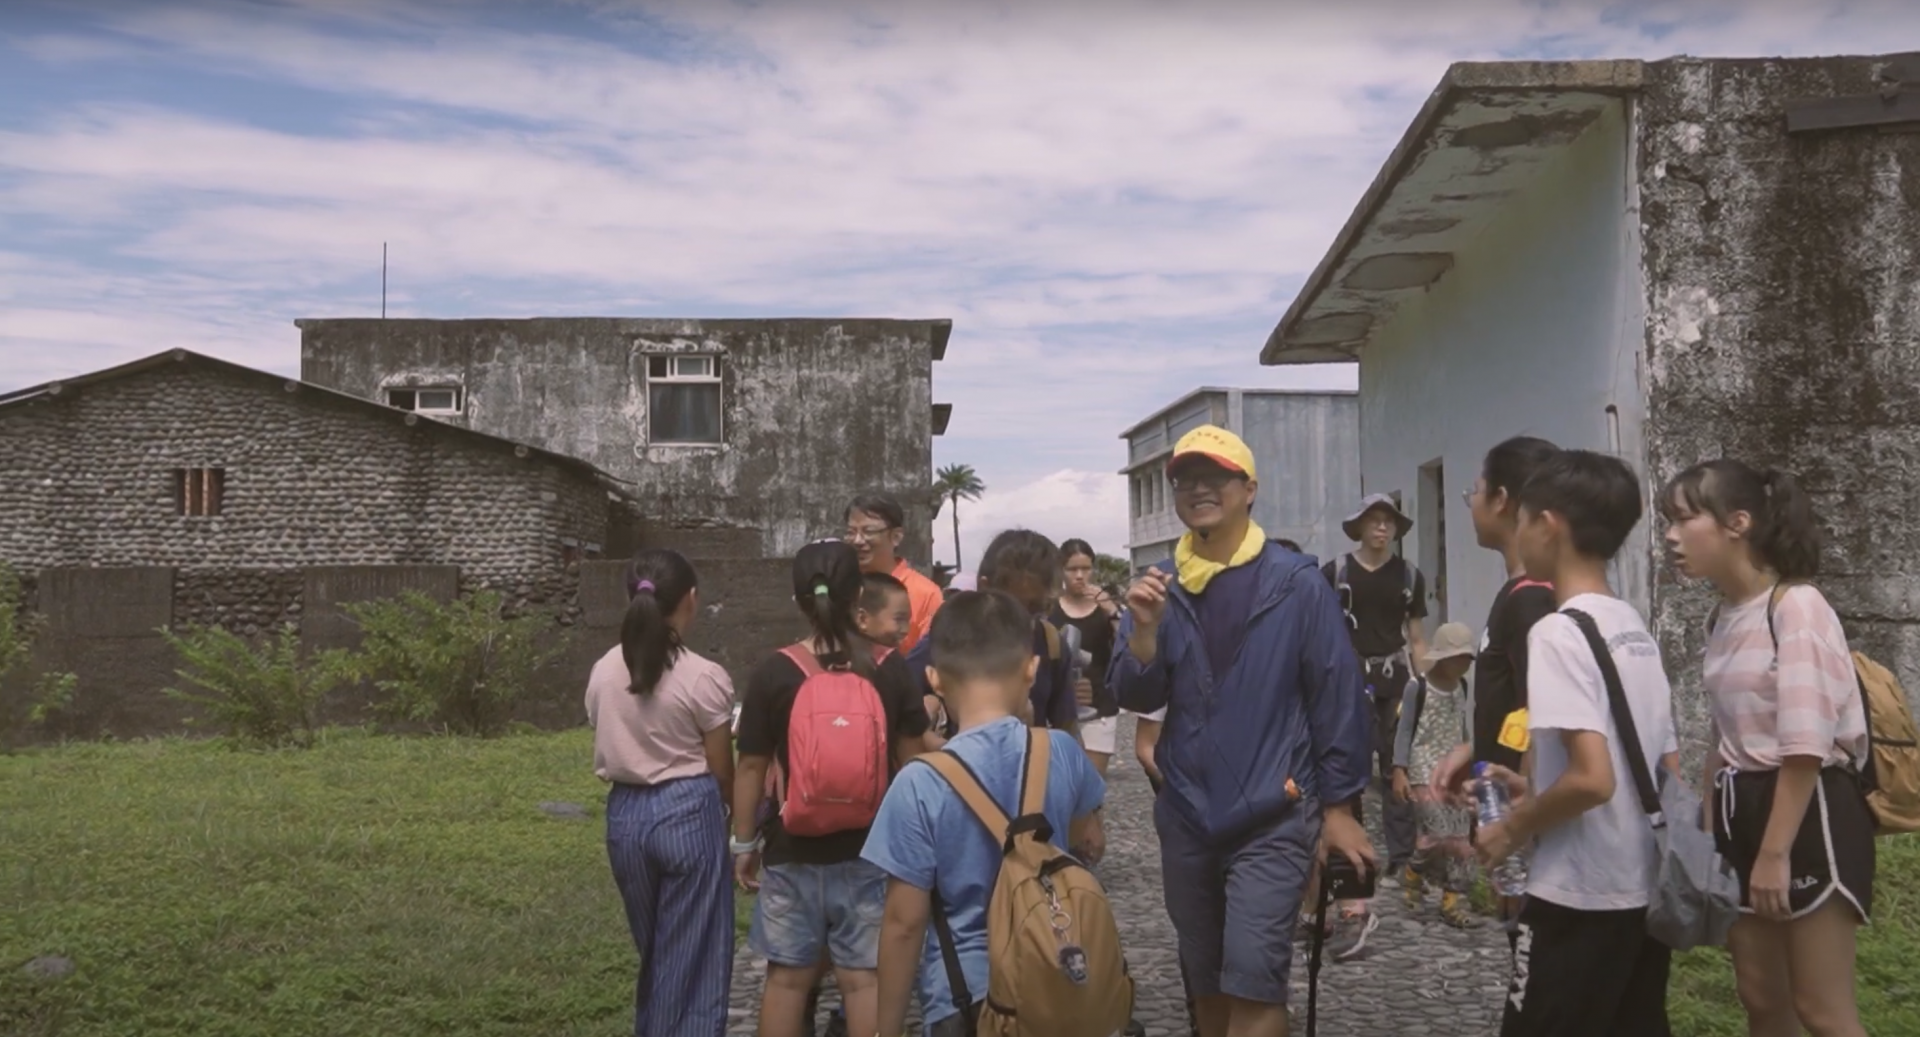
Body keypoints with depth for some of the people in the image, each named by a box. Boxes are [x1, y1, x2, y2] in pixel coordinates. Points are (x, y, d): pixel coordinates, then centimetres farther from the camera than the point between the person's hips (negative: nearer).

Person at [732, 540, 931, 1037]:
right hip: (869, 850, 1)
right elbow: (911, 756, 3)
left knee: (788, 977, 12)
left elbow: (751, 767, -5)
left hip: (793, 850, -1)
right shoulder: (890, 668, -4)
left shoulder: (774, 672, -9)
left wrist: (744, 842, 7)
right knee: (863, 978, 8)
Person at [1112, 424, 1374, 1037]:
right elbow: (1137, 699, -1)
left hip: (1273, 816, -4)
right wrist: (1144, 631, -19)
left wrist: (1338, 806, -6)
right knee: (1205, 977, 16)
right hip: (1187, 815, 5)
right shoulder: (1162, 588, 4)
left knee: (1254, 975, -11)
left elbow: (1336, 698, -5)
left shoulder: (1296, 583, -7)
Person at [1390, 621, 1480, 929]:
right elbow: (1405, 730, -7)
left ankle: (1454, 900, 4)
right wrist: (1399, 770, -13)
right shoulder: (1417, 687, -9)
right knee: (1441, 831, -16)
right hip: (1424, 770, -6)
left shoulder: (1462, 687, 9)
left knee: (1459, 833, -1)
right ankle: (1414, 875, 12)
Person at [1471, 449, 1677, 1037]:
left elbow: (1592, 779, -25)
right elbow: (1670, 774, 14)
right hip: (1645, 891, 8)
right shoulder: (1636, 631, 9)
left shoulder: (1557, 632, -16)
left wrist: (1516, 828, -8)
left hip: (1580, 899, -8)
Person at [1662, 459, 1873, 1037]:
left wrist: (1775, 852, -20)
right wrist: (1706, 833, 19)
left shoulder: (1797, 608, -15)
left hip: (1810, 814, -8)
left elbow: (1805, 747, -19)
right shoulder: (1726, 619, 10)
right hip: (1743, 810, 8)